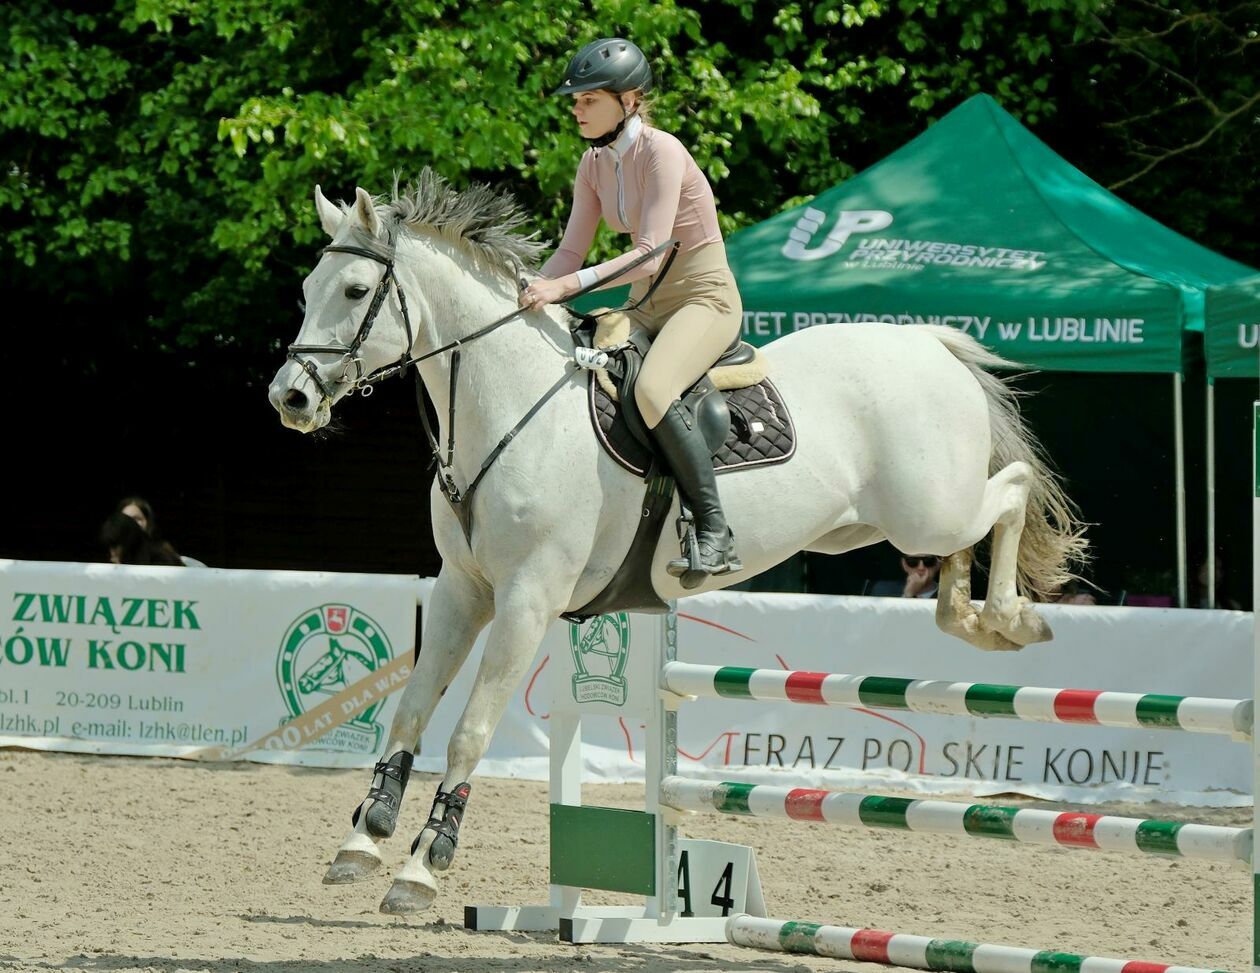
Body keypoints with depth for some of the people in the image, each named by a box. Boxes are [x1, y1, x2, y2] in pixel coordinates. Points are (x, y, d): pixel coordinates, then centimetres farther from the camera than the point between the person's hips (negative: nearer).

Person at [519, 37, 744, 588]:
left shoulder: (661, 152, -19)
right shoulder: (596, 162, 7)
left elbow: (649, 255, -26)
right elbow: (572, 251, 7)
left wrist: (567, 285, -34)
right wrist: (530, 293, -11)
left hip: (705, 299, -9)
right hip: (649, 305, 9)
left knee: (651, 390, -34)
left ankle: (715, 535, -30)